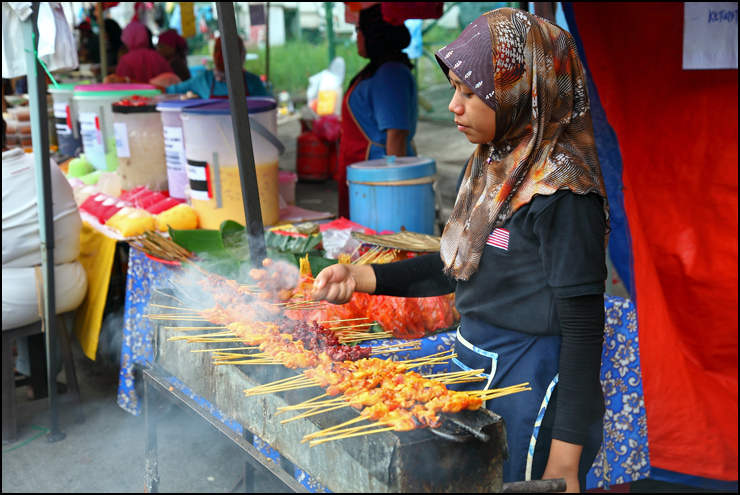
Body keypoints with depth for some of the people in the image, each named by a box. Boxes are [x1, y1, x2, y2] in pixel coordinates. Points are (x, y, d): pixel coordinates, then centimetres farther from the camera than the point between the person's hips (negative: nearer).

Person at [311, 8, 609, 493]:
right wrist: (360, 277, 5)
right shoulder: (490, 167, 6)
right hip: (475, 369, 8)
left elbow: (582, 326, -21)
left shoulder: (561, 193, -21)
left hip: (533, 390, -8)